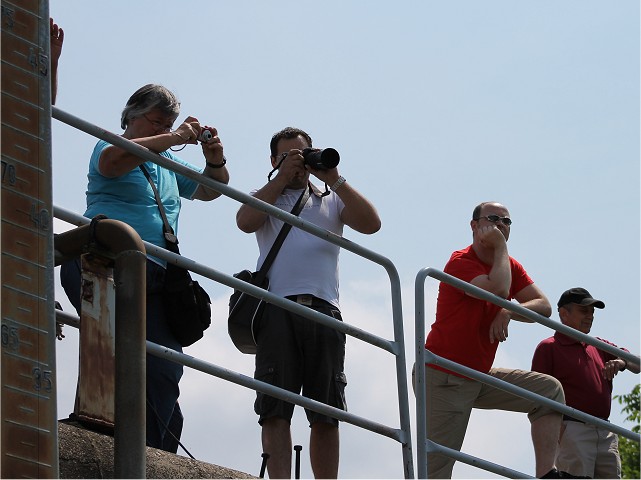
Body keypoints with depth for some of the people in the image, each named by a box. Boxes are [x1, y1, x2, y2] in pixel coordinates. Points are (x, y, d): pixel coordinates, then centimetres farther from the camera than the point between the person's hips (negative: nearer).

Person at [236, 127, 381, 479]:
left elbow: (371, 224, 6)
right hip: (278, 310, -2)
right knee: (276, 410, -10)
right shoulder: (265, 198, 20)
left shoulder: (331, 201, 24)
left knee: (327, 415, -1)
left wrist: (334, 180, 1)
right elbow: (245, 222, -3)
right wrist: (282, 177, 0)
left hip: (324, 312, 2)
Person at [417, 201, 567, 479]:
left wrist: (508, 313, -19)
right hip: (442, 379, -8)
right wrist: (500, 247, -18)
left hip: (480, 377, 8)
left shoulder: (510, 267, 9)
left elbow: (543, 307, 0)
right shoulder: (461, 262, -15)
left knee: (549, 389, -4)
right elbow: (498, 292, -32)